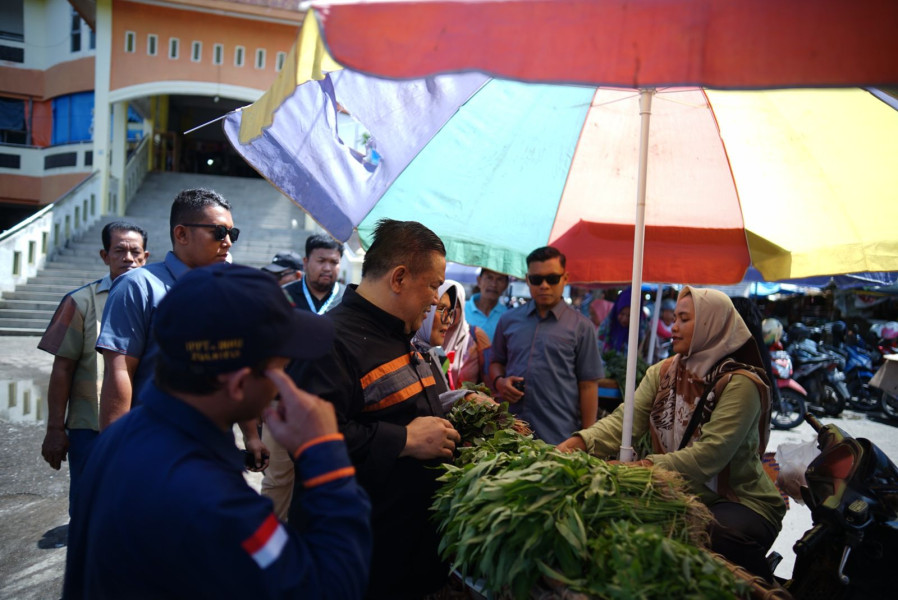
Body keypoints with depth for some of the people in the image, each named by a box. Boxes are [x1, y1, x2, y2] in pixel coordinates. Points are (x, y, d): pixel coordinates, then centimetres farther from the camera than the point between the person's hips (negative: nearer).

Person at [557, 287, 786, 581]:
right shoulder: (662, 373, 3)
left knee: (717, 539, -34)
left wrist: (648, 466, -39)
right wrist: (579, 441, -27)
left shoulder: (739, 383, -16)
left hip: (740, 501, -5)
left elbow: (711, 453, -27)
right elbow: (625, 419, -9)